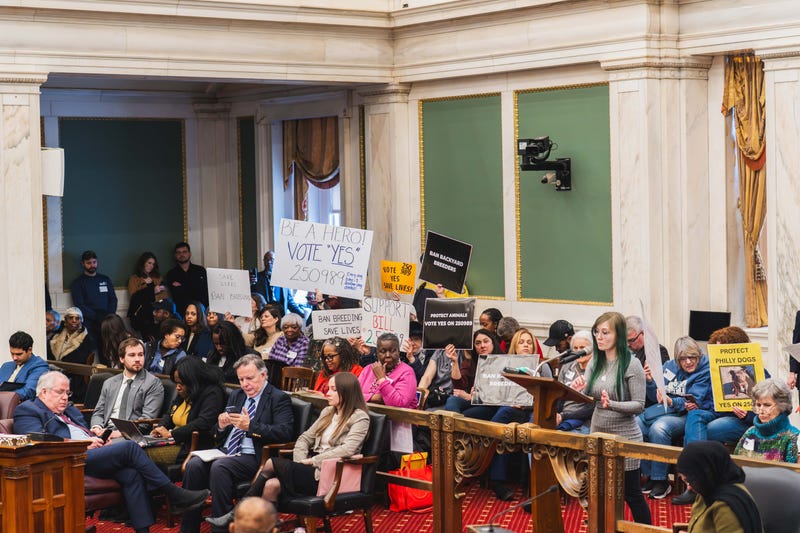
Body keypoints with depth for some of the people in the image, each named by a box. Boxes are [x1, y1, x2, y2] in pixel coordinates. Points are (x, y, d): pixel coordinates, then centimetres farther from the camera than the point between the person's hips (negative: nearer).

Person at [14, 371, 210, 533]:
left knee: (131, 474, -21)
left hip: (88, 454, 8)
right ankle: (175, 495, -14)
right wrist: (82, 443, -15)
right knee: (130, 447, -21)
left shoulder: (69, 410, 33)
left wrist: (98, 441, 6)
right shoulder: (27, 411, 7)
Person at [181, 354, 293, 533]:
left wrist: (251, 426, -22)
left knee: (219, 467, -34)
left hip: (252, 457, -6)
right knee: (195, 464, -22)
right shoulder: (236, 396, 23)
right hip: (225, 451, 6)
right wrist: (221, 426, -1)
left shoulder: (279, 398, 2)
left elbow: (286, 432, -13)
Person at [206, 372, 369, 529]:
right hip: (312, 470, 7)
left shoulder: (360, 418, -4)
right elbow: (304, 438, 17)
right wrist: (301, 463, -2)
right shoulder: (328, 412, 19)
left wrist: (312, 461, -15)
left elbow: (348, 449, -19)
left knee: (272, 463, -22)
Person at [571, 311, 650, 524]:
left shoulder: (631, 364, -13)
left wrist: (612, 404, -30)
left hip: (624, 437, -6)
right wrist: (577, 390, -19)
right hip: (598, 435, 6)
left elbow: (639, 406, -15)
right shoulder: (595, 362, 5)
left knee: (631, 494, 4)